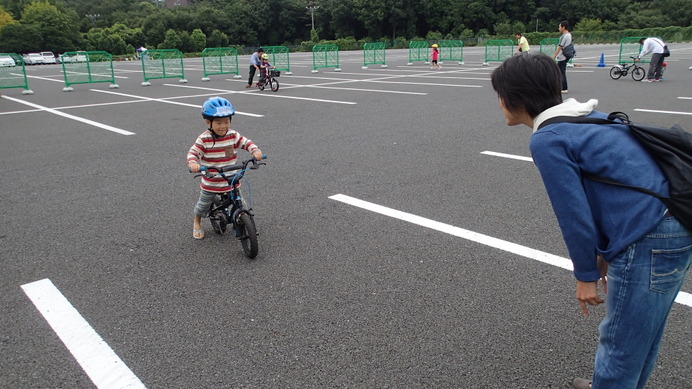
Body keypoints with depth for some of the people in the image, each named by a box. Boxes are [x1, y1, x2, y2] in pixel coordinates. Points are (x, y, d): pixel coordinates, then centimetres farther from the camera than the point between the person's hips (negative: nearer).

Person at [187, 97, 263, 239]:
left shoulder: (233, 135, -6)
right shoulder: (204, 139, -15)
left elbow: (246, 142, -3)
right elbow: (193, 152, -16)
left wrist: (256, 151, -23)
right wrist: (193, 163, -37)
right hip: (210, 183, -2)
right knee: (203, 205, 15)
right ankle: (197, 222, 45)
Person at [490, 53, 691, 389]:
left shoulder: (546, 140, -14)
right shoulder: (584, 118, 13)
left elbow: (574, 214, -13)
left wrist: (586, 275, 0)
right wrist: (603, 252, 22)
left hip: (648, 241, -10)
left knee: (620, 345, 8)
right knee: (642, 332, 26)